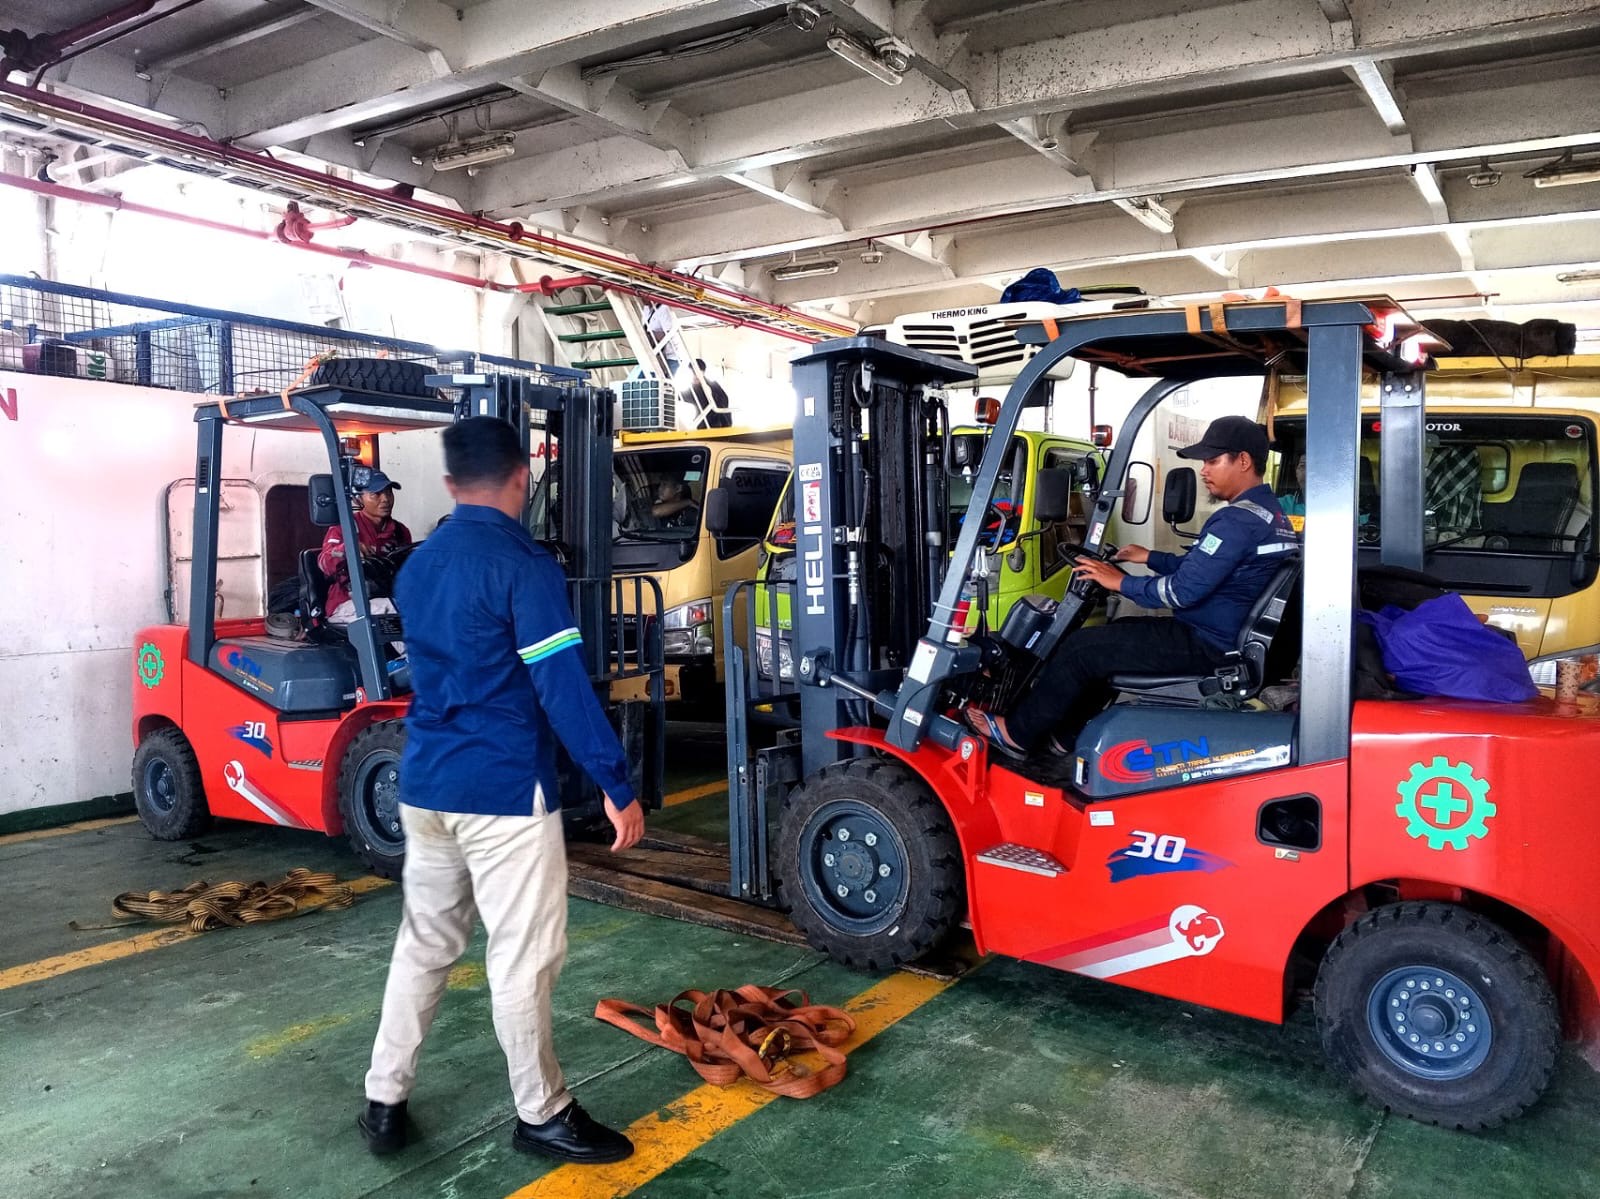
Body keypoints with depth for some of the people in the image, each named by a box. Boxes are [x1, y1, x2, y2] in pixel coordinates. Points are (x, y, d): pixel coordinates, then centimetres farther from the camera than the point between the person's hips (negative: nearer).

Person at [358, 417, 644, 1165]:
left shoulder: (418, 565, 10)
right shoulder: (524, 564, -15)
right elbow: (562, 688, -19)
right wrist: (617, 785, -15)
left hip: (424, 786, 8)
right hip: (504, 792, -8)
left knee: (423, 944, 18)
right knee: (523, 958, 4)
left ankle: (383, 1102, 27)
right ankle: (542, 1115, 18)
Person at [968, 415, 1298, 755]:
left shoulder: (1238, 520, -23)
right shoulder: (1270, 511, 11)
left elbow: (1183, 591, -25)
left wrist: (1121, 582, -12)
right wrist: (1151, 557, 14)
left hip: (1204, 644, -11)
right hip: (1229, 635, 11)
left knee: (1081, 648, -5)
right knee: (1108, 635, 21)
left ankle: (1015, 732, 10)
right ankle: (1066, 735, 24)